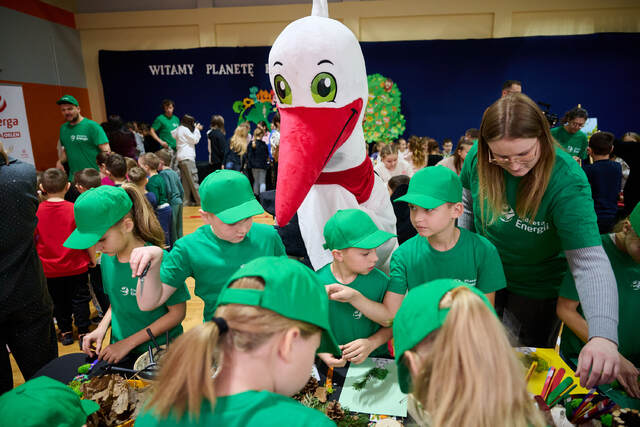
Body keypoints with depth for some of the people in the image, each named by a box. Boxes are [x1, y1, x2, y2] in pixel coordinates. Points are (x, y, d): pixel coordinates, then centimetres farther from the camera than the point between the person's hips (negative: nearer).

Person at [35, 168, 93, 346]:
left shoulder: (36, 211, -11)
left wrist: (39, 260, 17)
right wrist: (92, 258, 4)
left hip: (49, 268, 2)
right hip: (76, 266, -2)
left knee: (59, 302, 18)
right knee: (79, 299, 13)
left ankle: (66, 332, 29)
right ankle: (83, 332, 18)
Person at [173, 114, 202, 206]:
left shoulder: (179, 129, 18)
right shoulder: (185, 129, -8)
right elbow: (195, 140, -7)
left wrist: (196, 129, 18)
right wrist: (196, 129, 5)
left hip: (181, 158, 10)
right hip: (187, 157, -10)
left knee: (185, 181, 7)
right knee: (193, 179, -8)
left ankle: (187, 200, 7)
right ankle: (200, 200, -7)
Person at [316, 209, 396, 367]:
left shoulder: (380, 281, -8)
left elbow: (390, 324, 4)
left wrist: (371, 343, -13)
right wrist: (321, 351, -14)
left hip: (373, 360, 0)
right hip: (331, 364, 0)